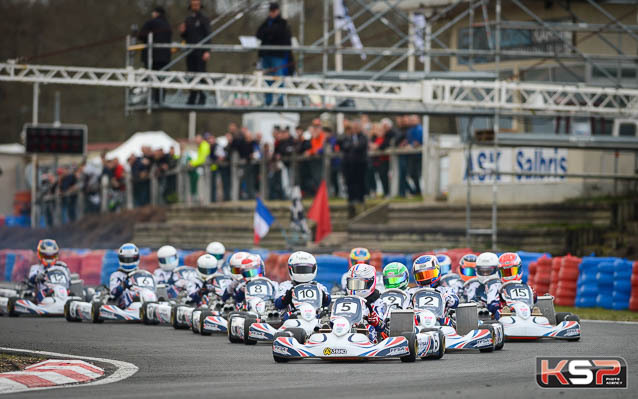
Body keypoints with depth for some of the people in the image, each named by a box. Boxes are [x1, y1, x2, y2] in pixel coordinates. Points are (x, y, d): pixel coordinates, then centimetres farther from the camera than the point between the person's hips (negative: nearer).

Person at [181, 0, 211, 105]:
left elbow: (208, 36, -7)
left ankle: (202, 97, -5)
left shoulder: (204, 19, -1)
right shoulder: (187, 20, 16)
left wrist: (207, 51, -17)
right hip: (190, 51, 5)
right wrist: (182, 32, -4)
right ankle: (192, 97, 6)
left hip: (200, 52, -5)